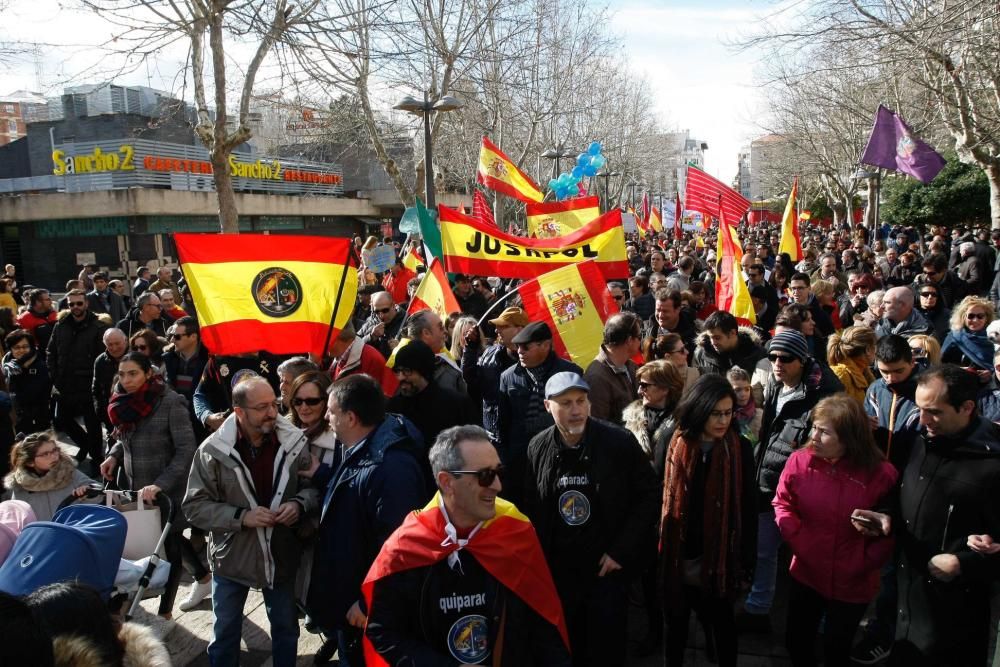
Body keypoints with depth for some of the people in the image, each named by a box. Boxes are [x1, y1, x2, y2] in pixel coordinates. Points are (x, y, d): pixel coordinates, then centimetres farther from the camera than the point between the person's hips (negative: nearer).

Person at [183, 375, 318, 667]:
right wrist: (242, 517, -25)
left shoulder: (295, 443, -14)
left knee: (286, 629, 22)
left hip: (281, 556, 2)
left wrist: (299, 503, -22)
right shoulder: (213, 450, -18)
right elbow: (194, 506, -14)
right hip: (232, 558, -1)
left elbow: (314, 485, -1)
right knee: (225, 633, 20)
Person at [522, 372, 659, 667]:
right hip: (558, 568, 3)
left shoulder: (620, 441, -12)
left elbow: (648, 495, -6)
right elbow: (530, 506, 8)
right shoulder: (538, 447, -2)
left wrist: (622, 551, -9)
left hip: (608, 566, -3)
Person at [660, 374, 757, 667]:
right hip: (678, 557, 1)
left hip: (720, 559, -1)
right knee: (676, 622, 19)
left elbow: (748, 510, -4)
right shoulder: (673, 444, -9)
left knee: (721, 622, 19)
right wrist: (656, 552, -2)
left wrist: (746, 564, -2)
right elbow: (658, 498, -4)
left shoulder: (741, 449, -10)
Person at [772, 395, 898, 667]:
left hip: (852, 584, -2)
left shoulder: (882, 473, -20)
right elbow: (782, 504, 1)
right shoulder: (799, 461, -14)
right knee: (796, 641, 18)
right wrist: (798, 540, -8)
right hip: (805, 573, 2)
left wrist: (865, 562, -13)